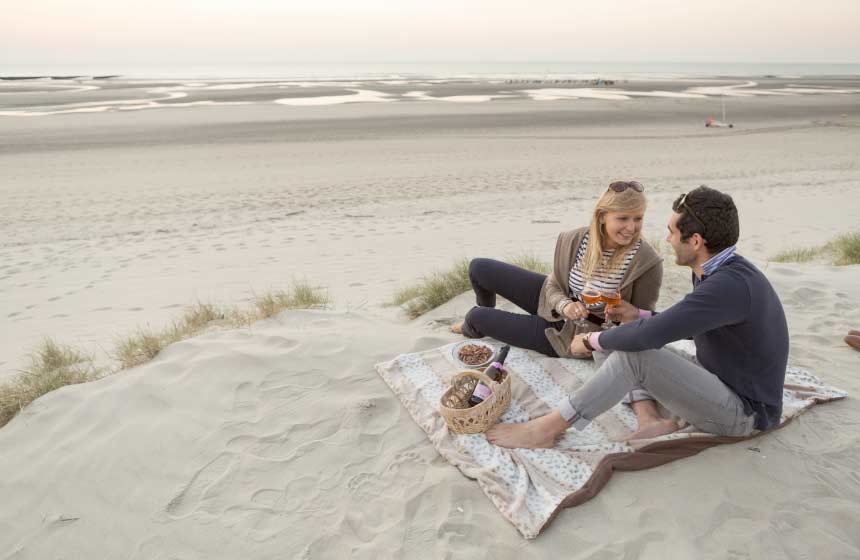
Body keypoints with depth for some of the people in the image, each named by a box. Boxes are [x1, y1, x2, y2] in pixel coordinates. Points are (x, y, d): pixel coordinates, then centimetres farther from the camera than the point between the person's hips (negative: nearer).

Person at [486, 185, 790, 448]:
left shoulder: (730, 285, -30)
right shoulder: (716, 272, 2)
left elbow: (648, 335, -36)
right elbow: (686, 327, 19)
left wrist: (591, 339, -17)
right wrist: (639, 315, 4)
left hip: (742, 413, -10)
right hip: (721, 384, 10)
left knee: (634, 354, -27)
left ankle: (546, 429, -18)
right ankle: (652, 421, -8)